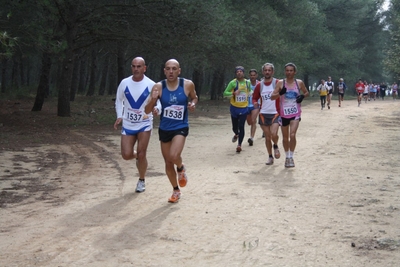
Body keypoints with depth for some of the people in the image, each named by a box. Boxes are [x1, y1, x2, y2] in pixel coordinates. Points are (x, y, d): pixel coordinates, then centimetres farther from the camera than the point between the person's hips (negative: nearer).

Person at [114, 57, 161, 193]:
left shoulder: (151, 85, -10)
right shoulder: (124, 83, -2)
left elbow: (158, 101, -4)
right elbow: (119, 100, 12)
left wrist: (156, 108, -28)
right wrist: (119, 116, -2)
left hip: (144, 124, -2)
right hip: (128, 125, 2)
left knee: (141, 154, -4)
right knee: (126, 155, -6)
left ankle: (141, 181, 19)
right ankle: (138, 157, 32)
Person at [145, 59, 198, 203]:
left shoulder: (188, 84, -10)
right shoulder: (158, 87, -9)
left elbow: (194, 98, 12)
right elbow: (147, 110, -7)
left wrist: (192, 104, -11)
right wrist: (153, 99, -27)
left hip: (181, 127, -2)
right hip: (164, 129, 2)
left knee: (174, 156, -26)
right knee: (168, 163, 11)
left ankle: (181, 168, 11)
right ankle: (176, 190, 32)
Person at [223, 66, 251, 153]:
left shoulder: (247, 82, 3)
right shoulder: (233, 83, -9)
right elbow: (225, 93, -9)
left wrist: (249, 94, 1)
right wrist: (233, 93, -26)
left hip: (244, 108, 1)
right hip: (234, 108, -1)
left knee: (241, 126, -8)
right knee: (234, 127, 9)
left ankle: (239, 145, -3)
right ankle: (236, 135, 45)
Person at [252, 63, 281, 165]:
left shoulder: (278, 83, -5)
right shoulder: (259, 85, 5)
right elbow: (254, 98, 14)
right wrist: (255, 103, -9)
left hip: (275, 113, -3)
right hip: (263, 114, 3)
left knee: (274, 134, -20)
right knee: (267, 137, 7)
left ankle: (276, 146, 13)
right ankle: (270, 157, 22)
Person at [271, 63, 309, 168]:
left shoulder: (299, 83, 0)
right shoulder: (280, 83, -3)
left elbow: (306, 92, 16)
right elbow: (272, 97, -6)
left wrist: (303, 96, -6)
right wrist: (280, 93, -25)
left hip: (295, 113, -1)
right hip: (284, 113, 1)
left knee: (292, 135, -17)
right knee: (285, 137, 11)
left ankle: (291, 157, -2)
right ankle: (287, 156, 31)